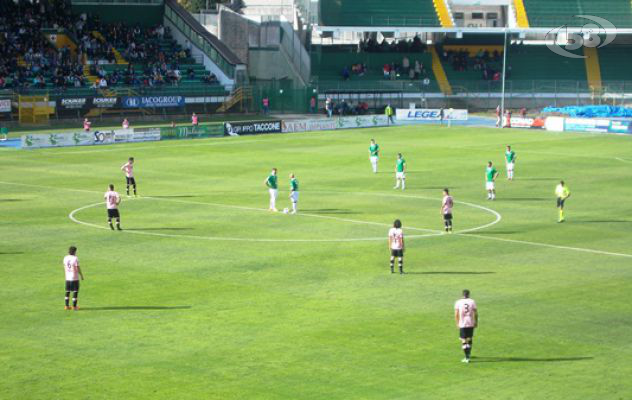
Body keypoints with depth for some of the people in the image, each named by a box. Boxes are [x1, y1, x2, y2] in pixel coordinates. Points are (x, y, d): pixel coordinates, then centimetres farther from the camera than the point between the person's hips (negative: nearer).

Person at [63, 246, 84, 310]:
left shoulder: (65, 258, 2)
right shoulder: (75, 258, -15)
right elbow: (78, 268, -12)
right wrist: (81, 275, 0)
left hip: (67, 278, 6)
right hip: (75, 278, -6)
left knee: (67, 291, 14)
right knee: (75, 292, 3)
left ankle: (67, 306, 17)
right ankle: (74, 306, 5)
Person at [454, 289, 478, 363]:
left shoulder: (458, 302, -2)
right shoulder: (472, 301, -1)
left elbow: (456, 314, -3)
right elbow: (476, 313, 0)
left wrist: (457, 323, 8)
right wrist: (476, 322, 12)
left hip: (462, 324, -2)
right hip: (471, 324, 2)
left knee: (464, 341, 1)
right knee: (470, 339, 19)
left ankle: (467, 358, -5)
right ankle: (469, 354, 33)